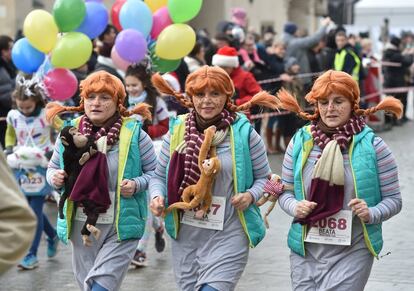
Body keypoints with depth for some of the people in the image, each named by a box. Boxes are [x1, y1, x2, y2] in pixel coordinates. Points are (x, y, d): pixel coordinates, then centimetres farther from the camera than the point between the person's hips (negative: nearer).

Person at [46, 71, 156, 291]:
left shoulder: (135, 133, -6)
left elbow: (155, 172, 1)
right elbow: (53, 167, 14)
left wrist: (137, 184, -18)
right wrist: (54, 178, -8)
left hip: (121, 227, -4)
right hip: (81, 225, 4)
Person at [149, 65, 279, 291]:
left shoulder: (243, 132, -4)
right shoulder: (177, 130, 2)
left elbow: (263, 177, 5)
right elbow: (159, 176, 11)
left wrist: (250, 196, -14)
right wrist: (157, 197, -9)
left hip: (228, 236, -3)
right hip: (185, 235, 4)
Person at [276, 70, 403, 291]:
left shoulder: (373, 146, -4)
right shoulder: (300, 141, 2)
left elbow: (393, 199, -2)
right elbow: (285, 191, 10)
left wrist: (372, 214, -20)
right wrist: (295, 207, -11)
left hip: (352, 253, -3)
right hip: (305, 252, 3)